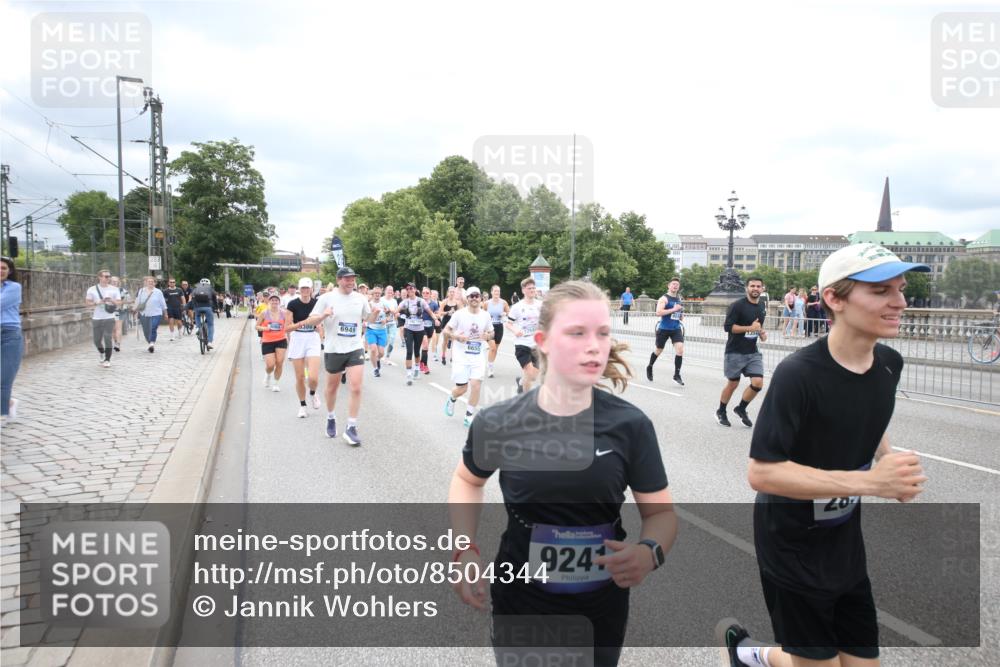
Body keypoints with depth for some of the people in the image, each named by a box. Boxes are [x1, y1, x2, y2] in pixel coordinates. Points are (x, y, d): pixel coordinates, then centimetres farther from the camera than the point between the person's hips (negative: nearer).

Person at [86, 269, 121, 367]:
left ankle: (107, 360, -2)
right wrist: (97, 303, -13)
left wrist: (111, 301, -17)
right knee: (97, 340, 6)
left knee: (108, 338, -9)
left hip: (109, 318, -1)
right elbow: (88, 303, 5)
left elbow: (119, 303, 3)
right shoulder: (92, 289, 3)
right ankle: (102, 353, 36)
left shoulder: (114, 289, 4)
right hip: (97, 318, 1)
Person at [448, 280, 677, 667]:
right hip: (520, 603, -1)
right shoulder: (498, 423, -15)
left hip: (602, 608, 1)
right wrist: (464, 550, -7)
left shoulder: (630, 425, -15)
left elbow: (660, 511, -4)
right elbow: (467, 479, 6)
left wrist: (649, 552, -26)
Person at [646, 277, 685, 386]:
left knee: (680, 349, -13)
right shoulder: (664, 298, -11)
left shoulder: (679, 298, 10)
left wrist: (681, 314, 5)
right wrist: (673, 310, -26)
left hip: (676, 328, 5)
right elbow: (658, 313, -23)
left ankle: (677, 375, -6)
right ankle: (649, 367, 38)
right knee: (659, 350, 11)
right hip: (664, 329, -4)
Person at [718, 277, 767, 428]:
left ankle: (741, 409, 17)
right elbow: (728, 327, -18)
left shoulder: (761, 306, 10)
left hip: (753, 352, 6)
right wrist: (750, 328, -22)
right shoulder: (737, 305, -12)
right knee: (732, 384, 5)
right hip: (735, 352, -6)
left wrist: (762, 332, 5)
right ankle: (721, 412, 27)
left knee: (758, 383, -7)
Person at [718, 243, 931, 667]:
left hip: (846, 544, 7)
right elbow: (760, 472, -28)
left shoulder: (890, 364, -2)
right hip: (793, 550, -7)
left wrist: (891, 463, -4)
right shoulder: (799, 374, -26)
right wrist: (868, 481, -33)